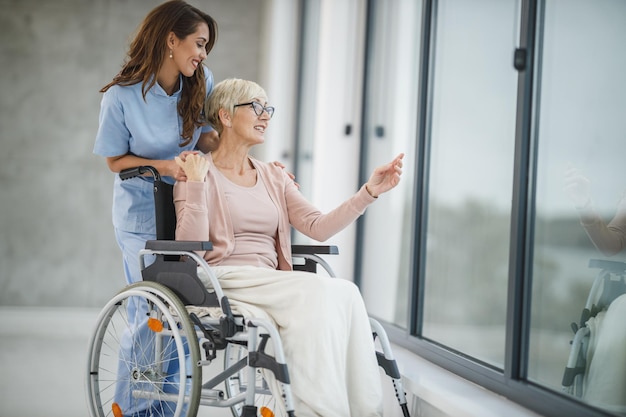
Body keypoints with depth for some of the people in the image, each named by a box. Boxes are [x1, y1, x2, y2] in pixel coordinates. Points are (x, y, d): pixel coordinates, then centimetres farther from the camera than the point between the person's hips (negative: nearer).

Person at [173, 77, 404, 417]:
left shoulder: (273, 178, 22)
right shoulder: (199, 172, 4)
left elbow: (318, 228, 7)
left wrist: (370, 191, -1)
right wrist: (195, 183, -14)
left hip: (271, 285, 5)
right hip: (223, 281, -5)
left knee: (341, 295, -27)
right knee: (322, 292, -31)